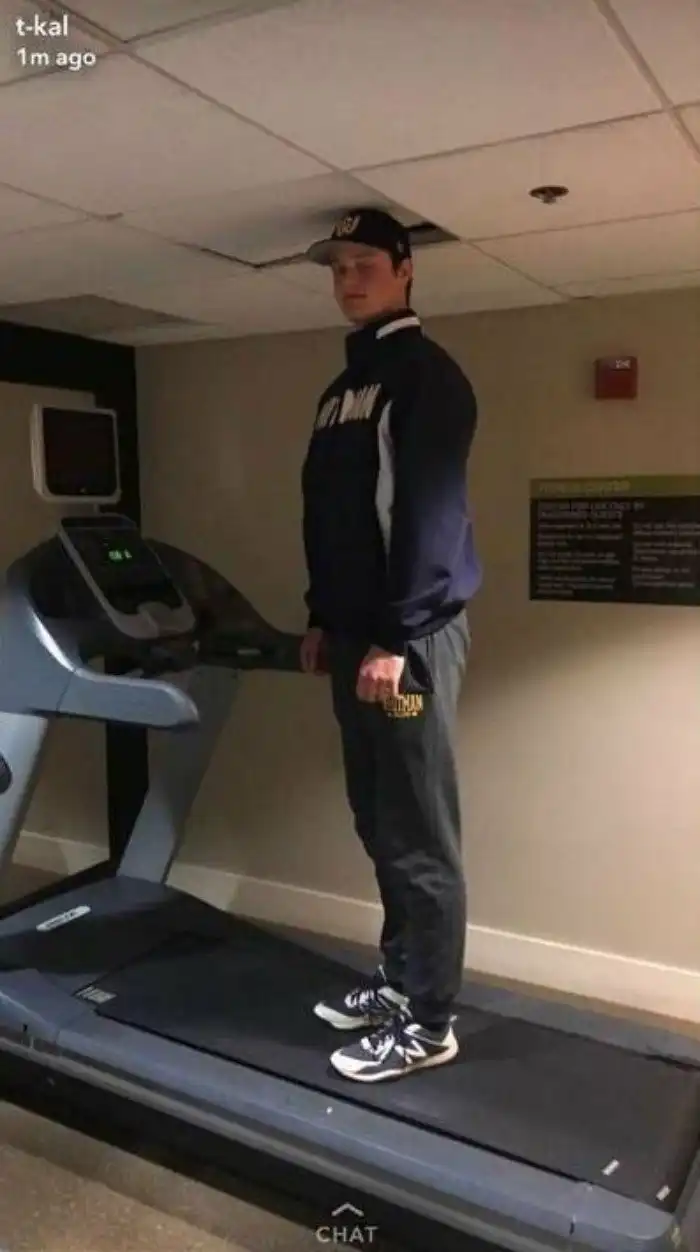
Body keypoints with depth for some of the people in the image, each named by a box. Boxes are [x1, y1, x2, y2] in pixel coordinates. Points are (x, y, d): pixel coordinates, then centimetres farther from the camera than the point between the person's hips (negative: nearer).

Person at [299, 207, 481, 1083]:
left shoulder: (426, 375, -6)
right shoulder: (341, 387, 21)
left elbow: (430, 513, -16)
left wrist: (396, 639, -20)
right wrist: (322, 618, 16)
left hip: (409, 634, -9)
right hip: (354, 631, 9)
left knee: (420, 836, -2)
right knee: (378, 825, 14)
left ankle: (428, 1021, 10)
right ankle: (399, 979, 28)